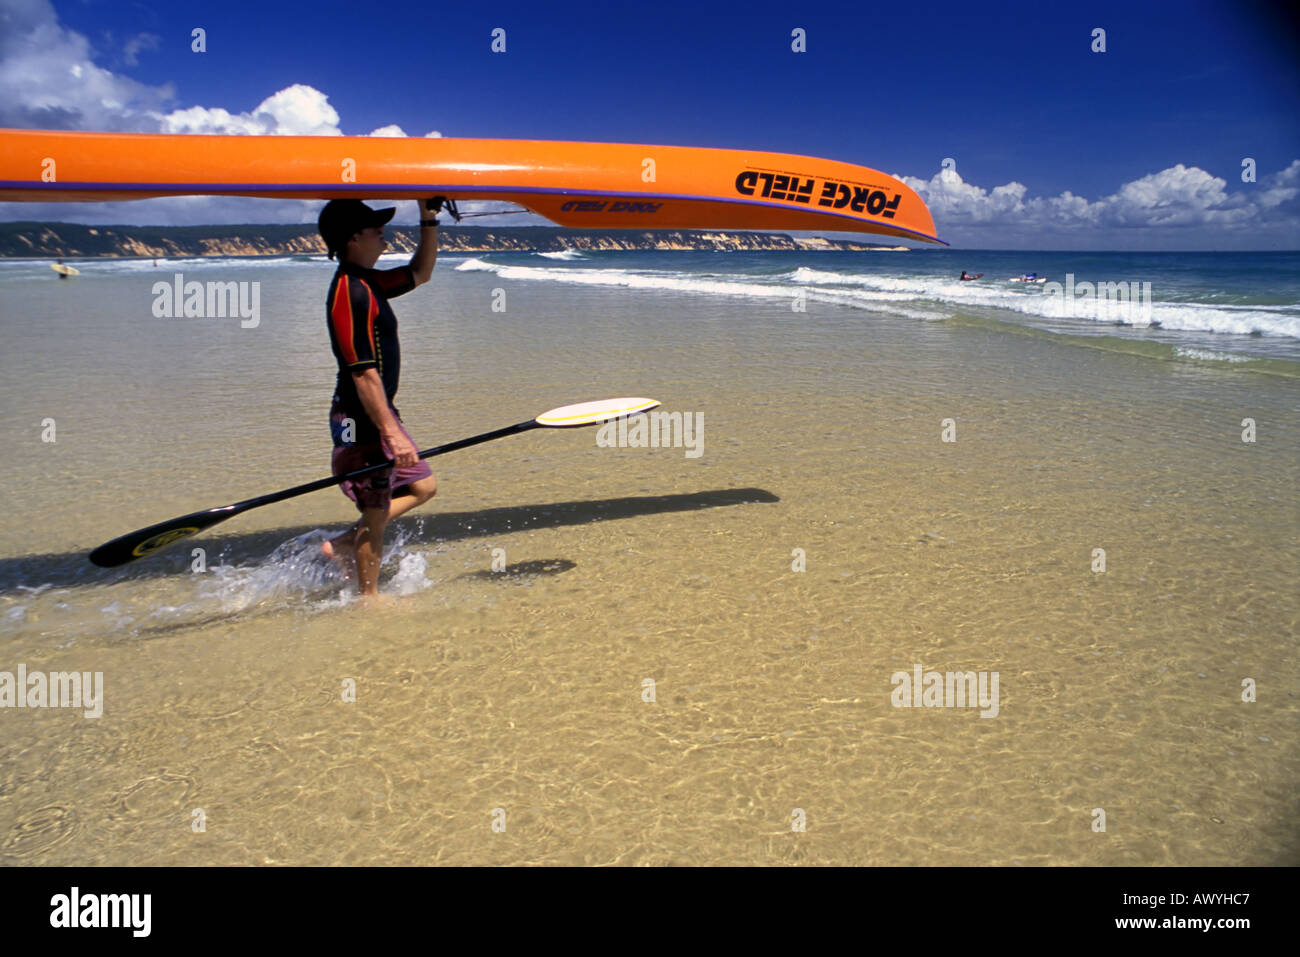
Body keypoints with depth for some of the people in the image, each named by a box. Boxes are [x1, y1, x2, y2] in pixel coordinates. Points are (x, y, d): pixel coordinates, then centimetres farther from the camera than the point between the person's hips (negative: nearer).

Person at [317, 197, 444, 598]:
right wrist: (392, 433, -27)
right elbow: (363, 373, -25)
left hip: (377, 413, 10)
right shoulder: (350, 292, -20)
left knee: (423, 486, 17)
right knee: (375, 512, 1)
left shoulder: (366, 282, 11)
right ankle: (369, 598, 17)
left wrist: (429, 222, 15)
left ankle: (343, 544, 23)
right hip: (361, 419, -10)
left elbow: (420, 273, 27)